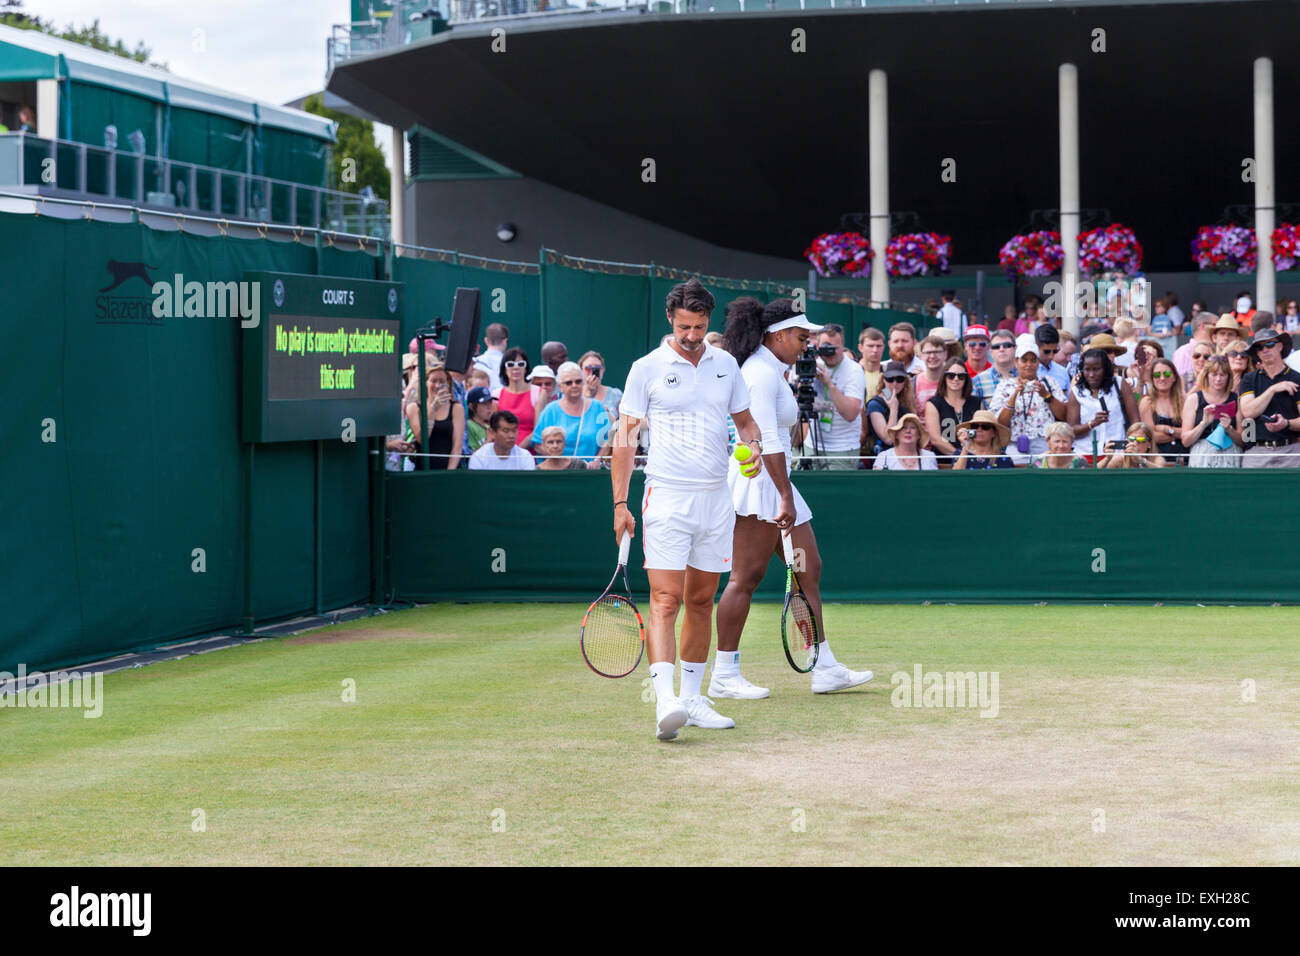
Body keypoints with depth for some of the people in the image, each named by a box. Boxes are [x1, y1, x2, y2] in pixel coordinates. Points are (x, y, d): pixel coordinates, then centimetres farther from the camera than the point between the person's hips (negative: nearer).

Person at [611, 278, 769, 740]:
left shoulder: (726, 365, 9)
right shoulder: (647, 368, -3)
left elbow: (747, 424, 19)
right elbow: (625, 437, -1)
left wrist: (756, 453, 5)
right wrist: (620, 503, -6)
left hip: (716, 500, 5)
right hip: (667, 498, -5)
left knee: (701, 601, 10)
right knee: (666, 599, -13)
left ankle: (692, 699, 18)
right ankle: (665, 702, -22)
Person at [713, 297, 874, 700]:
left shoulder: (771, 372, 19)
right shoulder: (761, 373, -14)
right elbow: (767, 439, -21)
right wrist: (785, 497, -25)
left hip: (775, 484, 11)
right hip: (758, 482, -11)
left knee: (809, 569, 9)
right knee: (746, 577, -9)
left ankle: (824, 668, 12)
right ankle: (723, 676, -6)